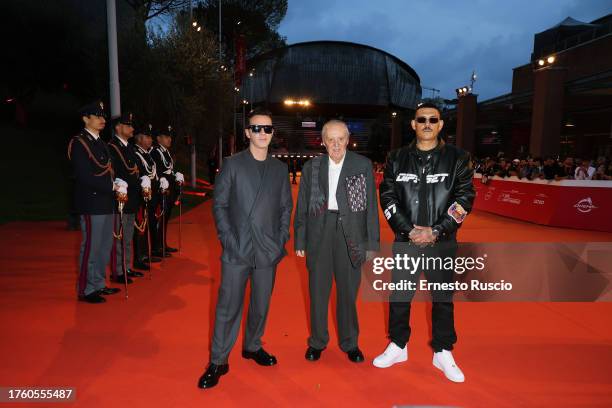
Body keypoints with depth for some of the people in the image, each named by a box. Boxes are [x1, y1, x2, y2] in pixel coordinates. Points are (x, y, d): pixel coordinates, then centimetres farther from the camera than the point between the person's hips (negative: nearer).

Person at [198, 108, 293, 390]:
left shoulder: (280, 169, 8)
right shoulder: (232, 164, 1)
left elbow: (286, 207, 10)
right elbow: (219, 204, -1)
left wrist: (281, 238, 1)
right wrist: (227, 238, -8)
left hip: (268, 250, 3)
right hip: (237, 249, -2)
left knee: (261, 304, 14)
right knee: (228, 306, 1)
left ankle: (253, 346, 35)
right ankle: (218, 361, 16)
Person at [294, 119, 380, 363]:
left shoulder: (363, 165, 1)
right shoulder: (311, 167, 4)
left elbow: (371, 205, 0)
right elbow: (302, 207, 6)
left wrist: (372, 242, -3)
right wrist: (300, 241, 3)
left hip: (351, 234, -1)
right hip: (319, 232, 1)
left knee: (348, 291, 11)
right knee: (318, 291, 11)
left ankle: (349, 343, 30)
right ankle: (317, 341, 30)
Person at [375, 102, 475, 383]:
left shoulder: (457, 158, 1)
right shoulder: (397, 158, 4)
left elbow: (464, 199, -3)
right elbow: (388, 198, 0)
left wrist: (436, 231, -13)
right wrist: (408, 230, -11)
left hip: (442, 242, 0)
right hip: (405, 241, 1)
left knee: (443, 298, 10)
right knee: (399, 296, 10)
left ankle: (442, 353, 28)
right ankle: (398, 346, 29)